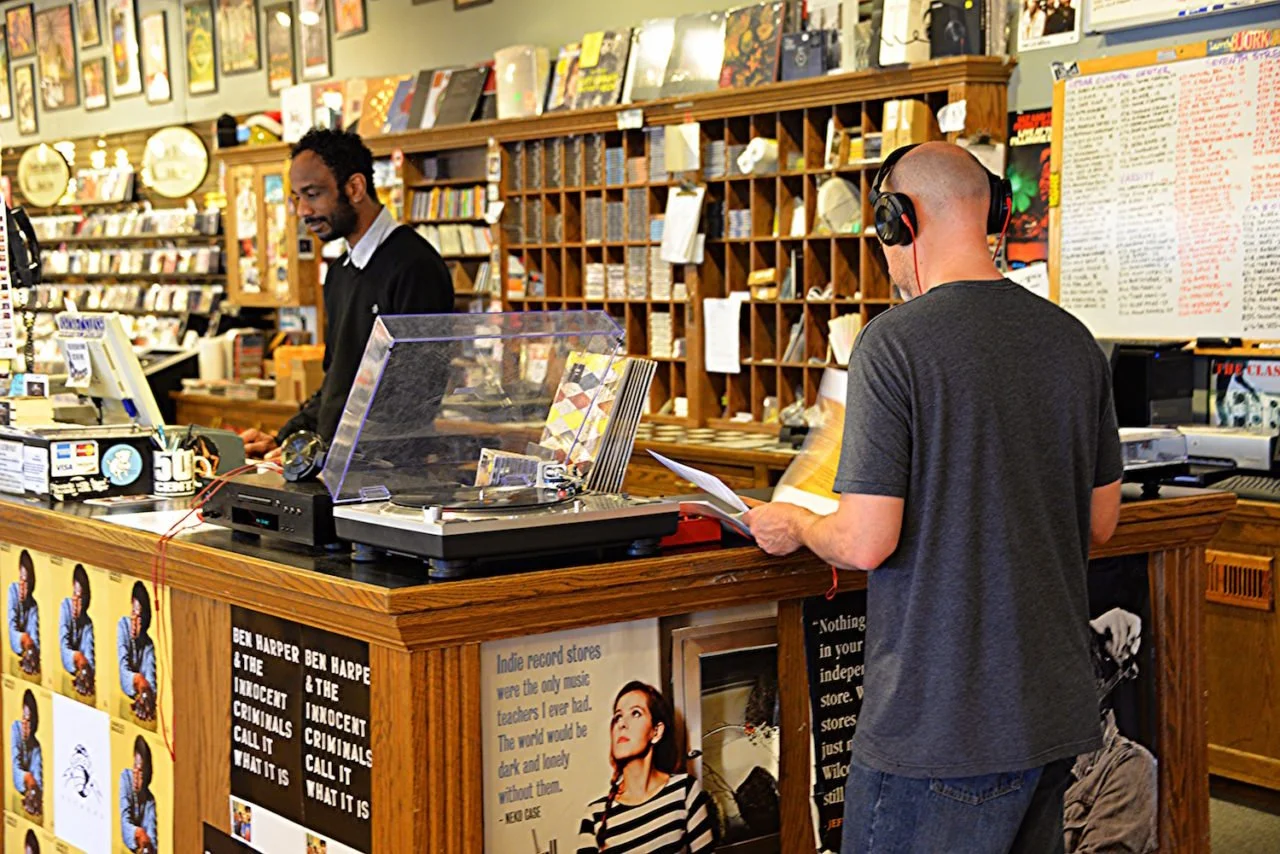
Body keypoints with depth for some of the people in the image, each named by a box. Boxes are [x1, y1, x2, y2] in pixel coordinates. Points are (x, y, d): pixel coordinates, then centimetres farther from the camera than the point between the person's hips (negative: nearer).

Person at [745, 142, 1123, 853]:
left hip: (942, 722, -7)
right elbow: (1101, 522, 13)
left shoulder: (893, 343, -15)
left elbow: (867, 543, -18)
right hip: (1058, 709, 7)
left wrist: (795, 526, 3)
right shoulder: (1073, 340, 4)